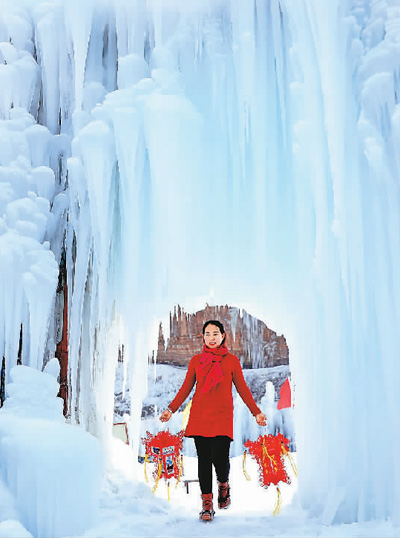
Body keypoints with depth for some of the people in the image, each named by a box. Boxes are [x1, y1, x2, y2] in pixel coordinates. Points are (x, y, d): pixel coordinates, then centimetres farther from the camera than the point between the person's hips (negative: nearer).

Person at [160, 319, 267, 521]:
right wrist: (170, 409, 5)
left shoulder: (231, 360, 7)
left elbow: (242, 389, 9)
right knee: (204, 458, 0)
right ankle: (207, 503, 13)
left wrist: (256, 412, 4)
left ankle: (223, 485, 21)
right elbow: (186, 388, 13)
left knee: (220, 457, -12)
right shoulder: (196, 360, 10)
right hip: (199, 416, 2)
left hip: (222, 416, -1)